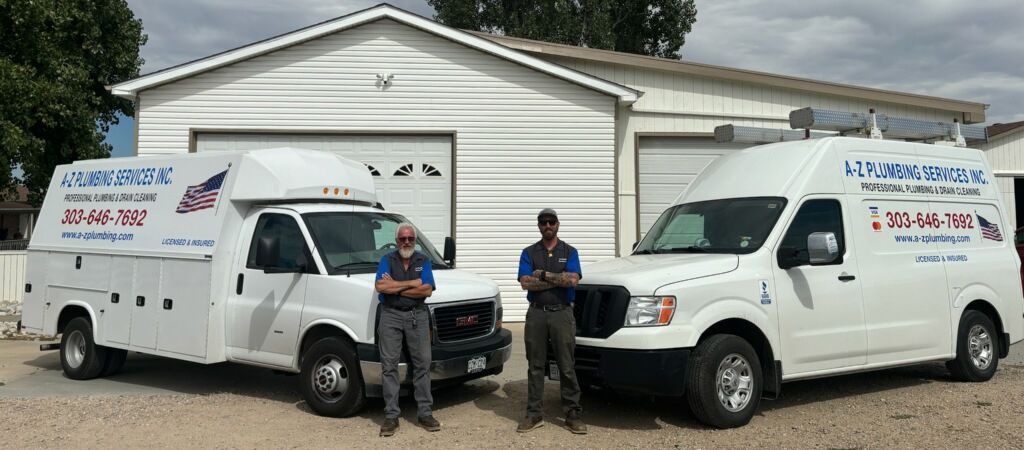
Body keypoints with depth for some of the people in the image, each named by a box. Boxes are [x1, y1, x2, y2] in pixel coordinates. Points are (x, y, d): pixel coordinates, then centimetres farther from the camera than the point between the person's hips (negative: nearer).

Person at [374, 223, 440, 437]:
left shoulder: (423, 261, 8)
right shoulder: (387, 260, 6)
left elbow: (427, 290, -6)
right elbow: (381, 286, -11)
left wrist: (395, 288, -8)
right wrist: (412, 283, -10)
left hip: (417, 316, 1)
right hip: (391, 316, -1)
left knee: (422, 363, 1)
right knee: (389, 365, -1)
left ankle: (425, 413, 9)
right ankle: (391, 415, 4)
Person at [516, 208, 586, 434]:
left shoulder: (569, 252, 7)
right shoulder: (529, 253, 8)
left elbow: (573, 280, -10)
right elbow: (525, 283, -7)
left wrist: (543, 275, -10)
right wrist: (559, 279, -8)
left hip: (562, 314, -1)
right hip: (536, 314, 1)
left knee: (567, 366, 1)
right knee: (535, 366, 5)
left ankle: (572, 414, 7)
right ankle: (534, 414, 12)